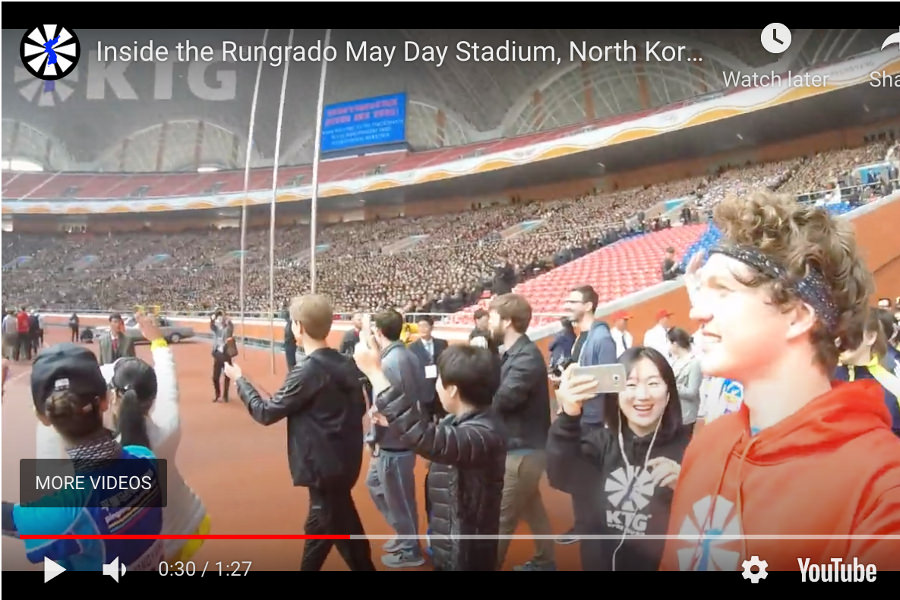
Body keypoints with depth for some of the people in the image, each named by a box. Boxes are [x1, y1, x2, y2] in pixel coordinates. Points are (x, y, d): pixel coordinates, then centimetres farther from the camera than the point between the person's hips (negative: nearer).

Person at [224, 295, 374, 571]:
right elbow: (359, 408, 11)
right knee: (320, 523, 24)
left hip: (324, 465, -8)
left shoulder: (306, 372, -21)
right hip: (345, 459, 8)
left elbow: (266, 412, -11)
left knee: (341, 530, 5)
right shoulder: (347, 363, 1)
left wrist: (239, 379, 1)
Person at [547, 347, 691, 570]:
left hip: (663, 565, -2)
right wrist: (568, 418, -38)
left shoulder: (687, 446, -11)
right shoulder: (600, 442, -5)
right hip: (601, 563, 2)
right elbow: (562, 478, -23)